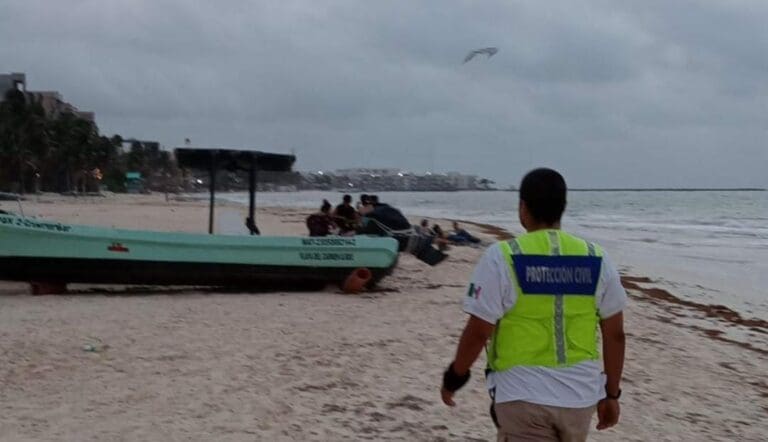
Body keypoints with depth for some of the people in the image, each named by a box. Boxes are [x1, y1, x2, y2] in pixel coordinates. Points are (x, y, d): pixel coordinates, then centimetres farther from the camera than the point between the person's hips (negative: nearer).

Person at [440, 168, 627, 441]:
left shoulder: (502, 258, -11)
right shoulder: (596, 260, 0)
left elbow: (478, 332, -11)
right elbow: (615, 334, 3)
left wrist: (454, 377, 5)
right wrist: (611, 394, 13)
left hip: (524, 397, -4)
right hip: (581, 395, 4)